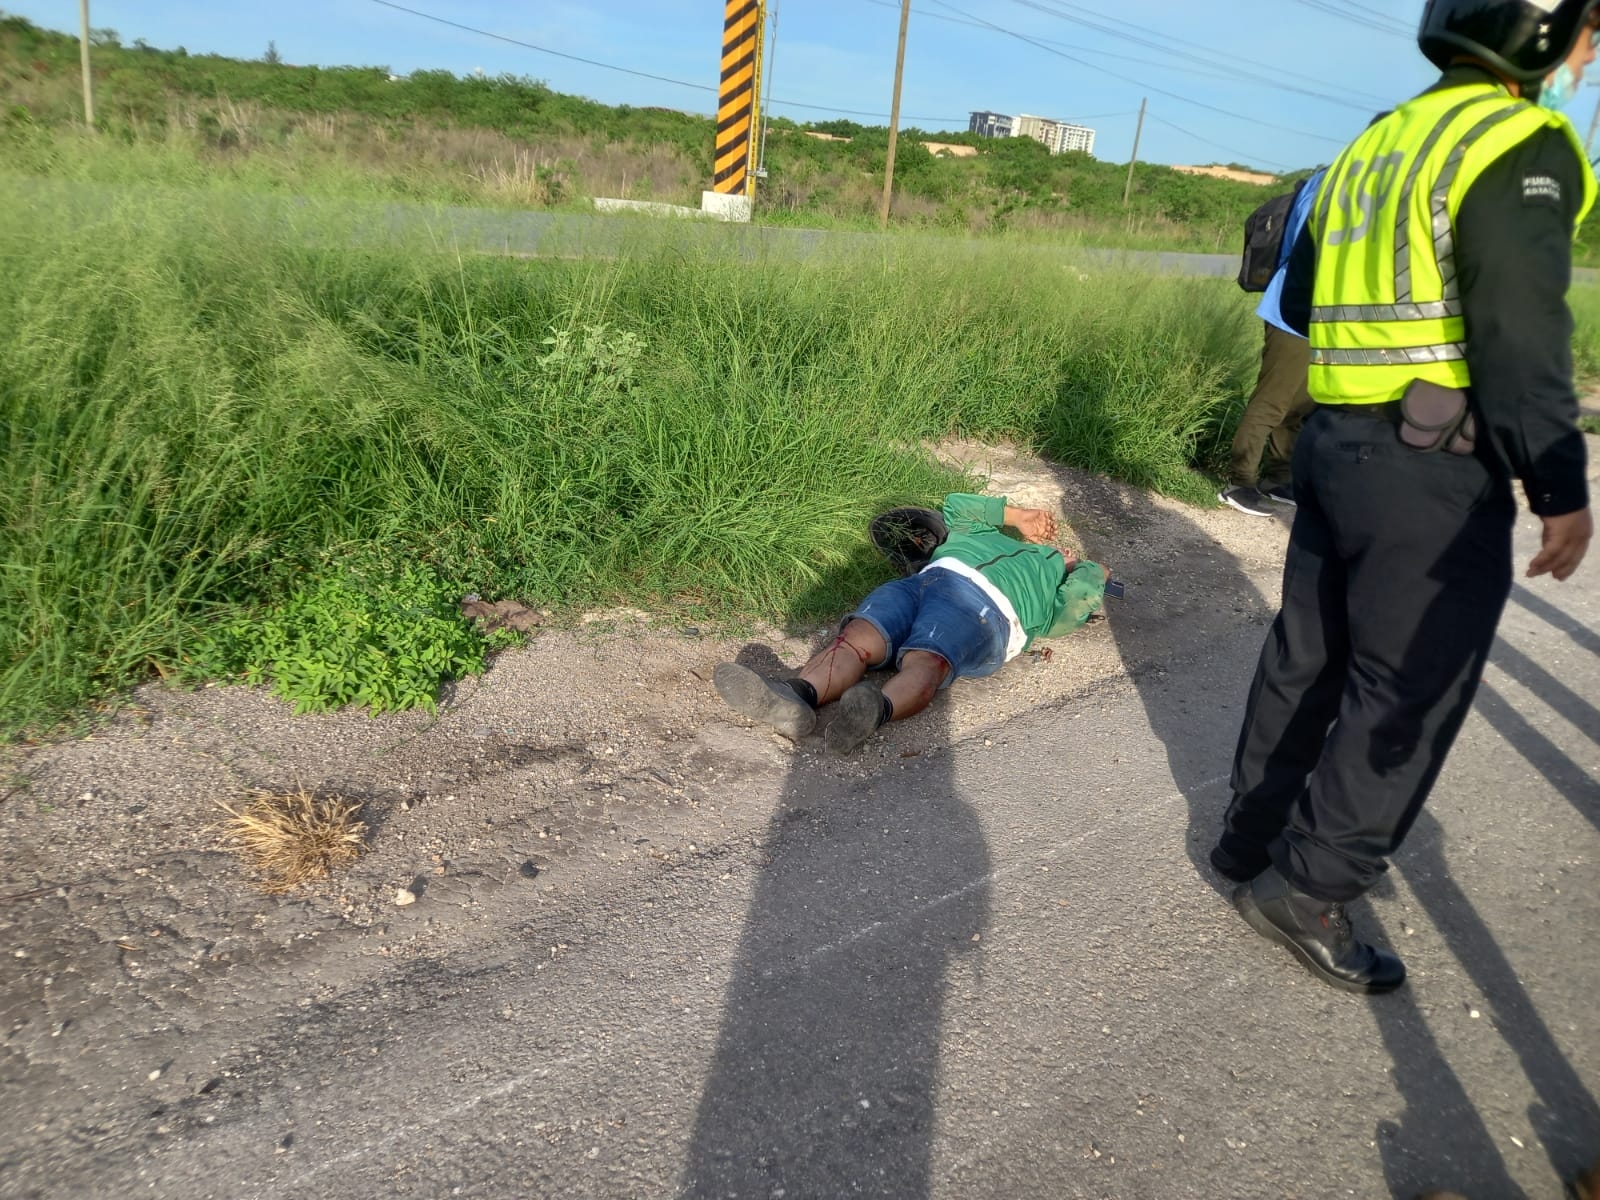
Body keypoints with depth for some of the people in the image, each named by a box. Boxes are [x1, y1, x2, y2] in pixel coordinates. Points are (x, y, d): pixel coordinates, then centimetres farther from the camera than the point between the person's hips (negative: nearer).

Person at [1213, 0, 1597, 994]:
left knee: (1310, 656, 16)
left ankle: (1255, 836, 28)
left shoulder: (1372, 147, 16)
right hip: (1435, 468, -8)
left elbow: (1300, 299, 22)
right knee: (1408, 692, 1)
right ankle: (1306, 889, 7)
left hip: (1336, 445, 9)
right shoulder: (1517, 145, -10)